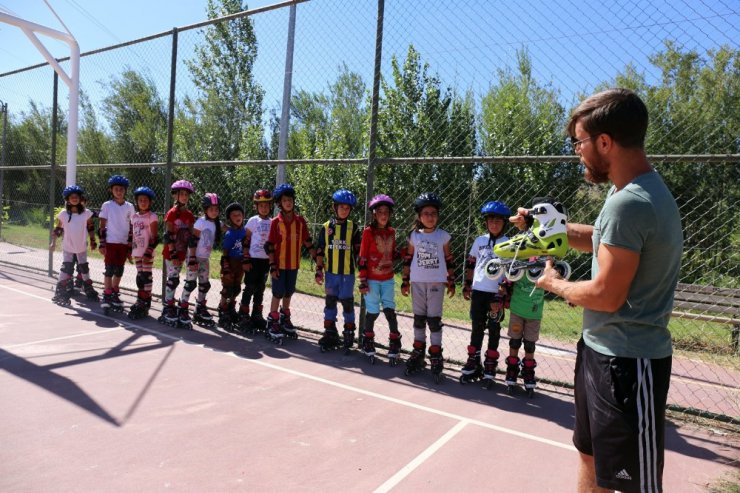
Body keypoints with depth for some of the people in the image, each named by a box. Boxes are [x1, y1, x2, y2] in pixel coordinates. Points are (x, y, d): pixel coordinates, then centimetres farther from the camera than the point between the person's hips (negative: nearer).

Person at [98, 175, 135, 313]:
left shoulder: (129, 207, 5)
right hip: (110, 242, -2)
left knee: (119, 270, 9)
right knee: (109, 269, -3)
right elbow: (102, 225, 0)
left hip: (124, 243, 3)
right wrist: (102, 244, -6)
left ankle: (114, 295, 21)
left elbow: (132, 227, 8)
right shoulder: (107, 205, -1)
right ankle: (107, 296, 4)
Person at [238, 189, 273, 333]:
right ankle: (244, 317, 9)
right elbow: (246, 241, -3)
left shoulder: (272, 222, 6)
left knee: (260, 289, 12)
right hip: (253, 259, -4)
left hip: (266, 260, 4)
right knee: (250, 288, 1)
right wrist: (246, 260, -9)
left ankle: (257, 316, 22)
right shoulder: (253, 221, -4)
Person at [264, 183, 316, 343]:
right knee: (278, 293, 1)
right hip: (279, 264, -4)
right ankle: (272, 322, 13)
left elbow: (307, 242, 6)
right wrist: (272, 265, -13)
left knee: (288, 293, 17)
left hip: (294, 264, 4)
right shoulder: (276, 222, -9)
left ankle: (285, 318, 34)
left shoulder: (300, 220, 1)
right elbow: (269, 246, -9)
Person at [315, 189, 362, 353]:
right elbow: (320, 250, 6)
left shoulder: (353, 227, 1)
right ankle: (330, 334, 22)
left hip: (347, 273, -2)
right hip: (331, 272, 2)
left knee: (347, 303, 4)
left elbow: (358, 250, 4)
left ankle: (349, 334, 18)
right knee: (330, 302, 10)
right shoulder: (326, 227, 3)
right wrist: (319, 270, 3)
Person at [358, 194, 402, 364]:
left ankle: (395, 343, 14)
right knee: (372, 312, 4)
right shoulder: (368, 231, -9)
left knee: (390, 310, 1)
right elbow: (362, 257, -9)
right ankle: (368, 341, 26)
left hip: (388, 279, 4)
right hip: (372, 279, -3)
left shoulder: (391, 232, 6)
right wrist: (363, 281, -12)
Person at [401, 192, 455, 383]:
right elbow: (408, 259, 7)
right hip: (417, 282, 2)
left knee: (434, 319, -2)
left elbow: (448, 261, 4)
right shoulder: (414, 235, 3)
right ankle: (418, 354, 23)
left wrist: (451, 282, 3)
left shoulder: (443, 236, 0)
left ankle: (436, 359, 5)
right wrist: (405, 282, 6)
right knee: (419, 318, 11)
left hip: (436, 282, -2)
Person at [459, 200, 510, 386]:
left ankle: (490, 367, 17)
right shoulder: (479, 240, 6)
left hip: (496, 293, -2)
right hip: (478, 291, 2)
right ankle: (473, 364, 21)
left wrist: (504, 293, -10)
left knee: (493, 329, 7)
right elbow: (470, 264, 12)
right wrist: (467, 286, 10)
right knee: (477, 328, 10)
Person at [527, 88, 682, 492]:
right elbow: (601, 239, 22)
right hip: (601, 350, 10)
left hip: (627, 363, -10)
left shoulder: (629, 203, -25)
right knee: (590, 455, 24)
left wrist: (554, 283, -5)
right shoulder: (641, 189, 8)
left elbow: (606, 296, -23)